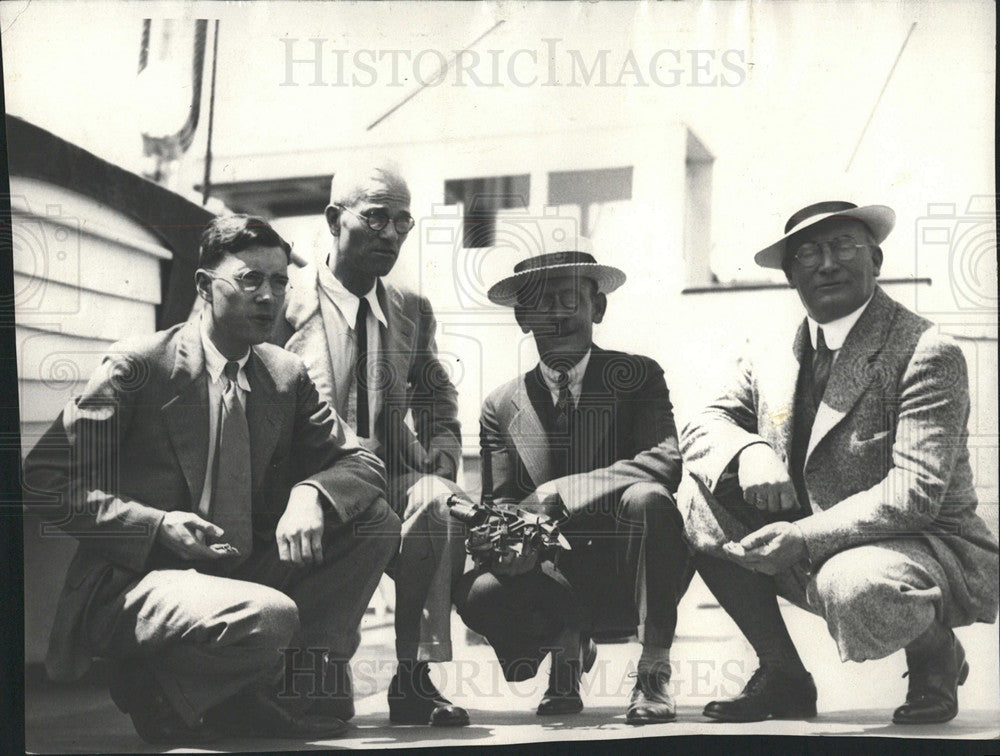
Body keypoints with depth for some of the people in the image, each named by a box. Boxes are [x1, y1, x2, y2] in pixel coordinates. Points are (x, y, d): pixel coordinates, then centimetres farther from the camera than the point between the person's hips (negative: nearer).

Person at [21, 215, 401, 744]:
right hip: (137, 581, -6)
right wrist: (155, 524, -22)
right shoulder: (139, 364, -7)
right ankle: (161, 691, -6)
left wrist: (312, 496, -18)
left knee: (377, 519, -8)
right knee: (269, 616, -35)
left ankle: (300, 678, -6)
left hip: (245, 575, 6)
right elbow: (45, 479, -8)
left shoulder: (286, 375, 9)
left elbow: (361, 463, 6)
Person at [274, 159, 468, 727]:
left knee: (441, 501, -30)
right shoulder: (287, 301, 0)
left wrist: (439, 466, -4)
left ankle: (415, 675, -18)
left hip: (394, 479, 4)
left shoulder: (414, 311, 15)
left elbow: (441, 409, 19)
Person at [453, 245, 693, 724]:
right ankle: (567, 646, 7)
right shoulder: (502, 406, 9)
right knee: (478, 594, -28)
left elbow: (666, 461, -15)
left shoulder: (638, 376, 3)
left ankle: (654, 674, -16)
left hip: (630, 574, -2)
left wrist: (554, 494, -24)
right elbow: (501, 507, 5)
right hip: (559, 581, 2)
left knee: (647, 498, -33)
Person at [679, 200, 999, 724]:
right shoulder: (768, 352, 5)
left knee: (852, 586, -39)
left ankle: (936, 654, 1)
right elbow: (703, 425, 5)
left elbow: (914, 495, -21)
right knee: (699, 490, -12)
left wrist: (805, 538, -29)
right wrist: (748, 452, -19)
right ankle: (783, 677, 1)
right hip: (805, 557, 6)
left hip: (927, 546, -6)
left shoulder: (927, 353, -14)